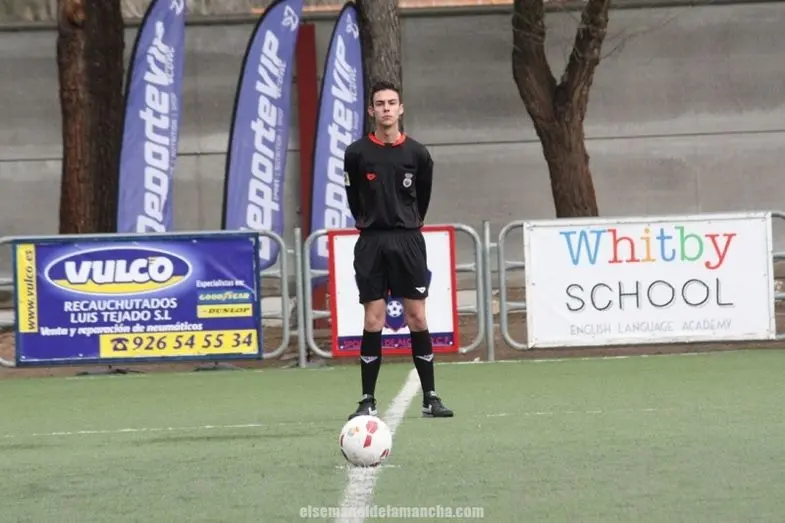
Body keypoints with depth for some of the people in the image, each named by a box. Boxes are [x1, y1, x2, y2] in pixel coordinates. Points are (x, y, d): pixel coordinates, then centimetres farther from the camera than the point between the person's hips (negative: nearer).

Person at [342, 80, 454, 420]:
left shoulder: (416, 154, 2)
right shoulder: (357, 153, 0)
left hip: (408, 241, 1)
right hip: (371, 242, 0)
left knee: (416, 318, -1)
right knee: (373, 321, -3)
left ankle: (430, 397, 3)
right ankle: (368, 401, 2)